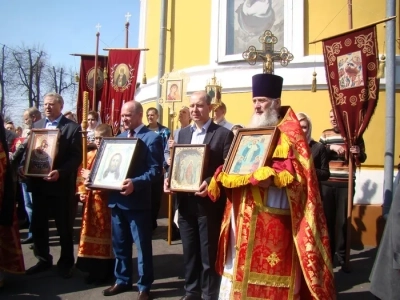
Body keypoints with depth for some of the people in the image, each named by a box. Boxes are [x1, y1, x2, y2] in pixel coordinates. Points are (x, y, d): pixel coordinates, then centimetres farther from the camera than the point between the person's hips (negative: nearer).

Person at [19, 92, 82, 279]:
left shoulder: (73, 127, -6)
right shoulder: (36, 125, 11)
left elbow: (76, 157, -13)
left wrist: (60, 172, -26)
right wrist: (23, 165, -8)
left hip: (60, 184, -5)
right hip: (38, 183, 5)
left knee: (64, 226, 8)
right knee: (38, 224, 13)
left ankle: (66, 263, 23)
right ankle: (43, 260, 30)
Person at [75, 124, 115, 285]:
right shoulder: (90, 155, 11)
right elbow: (81, 175, 13)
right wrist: (82, 191, -2)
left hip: (106, 200, -6)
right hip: (91, 201, 6)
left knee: (104, 232, 2)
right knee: (91, 232, 11)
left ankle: (105, 270, 16)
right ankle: (94, 268, 25)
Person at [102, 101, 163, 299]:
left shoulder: (152, 138, -9)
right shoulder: (119, 137, 15)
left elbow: (155, 170, -15)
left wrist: (135, 184, -28)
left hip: (137, 200, -7)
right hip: (116, 198, 7)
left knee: (142, 246, 5)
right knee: (119, 244, 18)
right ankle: (122, 280, 34)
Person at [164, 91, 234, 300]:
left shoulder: (224, 134, -7)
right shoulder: (183, 133, 12)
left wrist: (210, 183, -26)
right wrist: (169, 179, -4)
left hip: (209, 203, -5)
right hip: (185, 202, 6)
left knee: (208, 253, 7)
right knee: (189, 251, 18)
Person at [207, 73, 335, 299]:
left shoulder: (288, 133, -2)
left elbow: (296, 171, -14)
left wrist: (269, 176, -29)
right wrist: (221, 176, 0)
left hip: (272, 218, -7)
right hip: (243, 216, 7)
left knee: (267, 270, -2)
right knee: (239, 269, 12)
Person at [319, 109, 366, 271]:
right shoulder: (325, 134, 9)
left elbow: (362, 158, 7)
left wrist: (359, 153, -16)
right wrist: (331, 147, -18)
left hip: (346, 184, -1)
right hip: (326, 183, 2)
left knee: (342, 220, 3)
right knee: (327, 218, 7)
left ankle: (341, 255, 14)